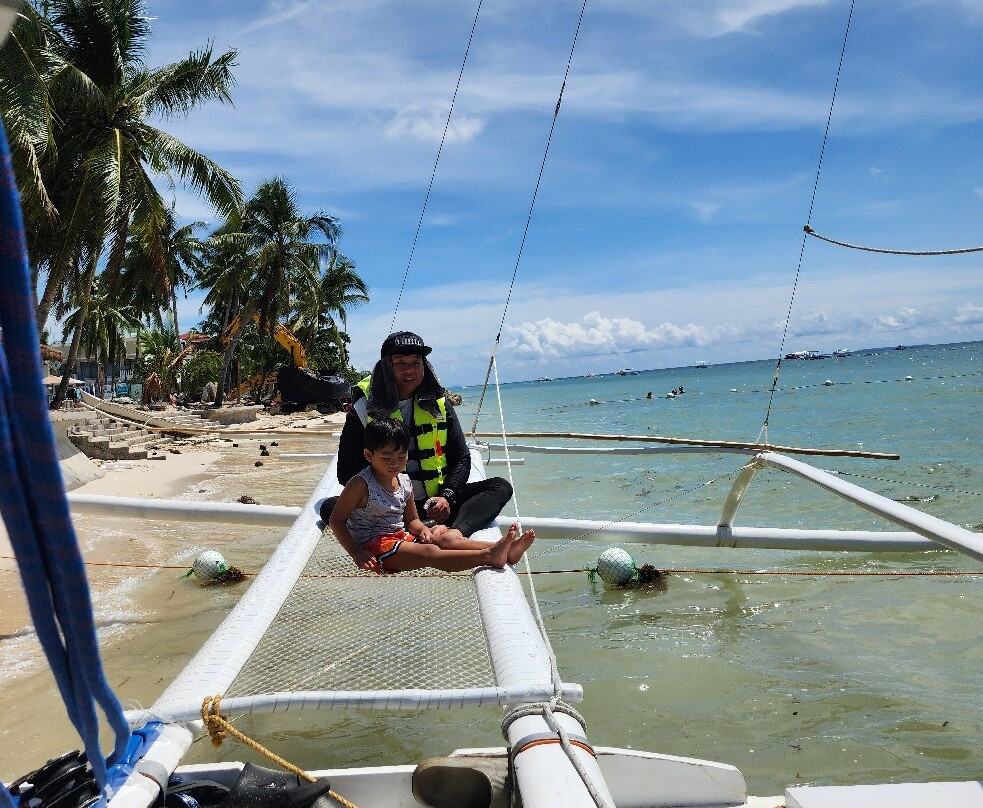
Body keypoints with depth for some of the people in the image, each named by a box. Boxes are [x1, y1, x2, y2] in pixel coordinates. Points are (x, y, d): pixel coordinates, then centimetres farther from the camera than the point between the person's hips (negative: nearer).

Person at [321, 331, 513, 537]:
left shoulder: (439, 404, 7)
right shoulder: (364, 408, 0)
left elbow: (461, 459, 9)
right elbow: (347, 473, -2)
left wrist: (447, 497, -10)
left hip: (436, 502, 2)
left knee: (501, 487, -17)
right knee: (330, 507, -28)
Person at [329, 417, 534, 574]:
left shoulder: (404, 482, 10)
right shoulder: (361, 484, -11)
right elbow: (336, 520, -9)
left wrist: (423, 529, -5)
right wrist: (356, 554, -18)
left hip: (401, 537, 8)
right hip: (374, 544, -8)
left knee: (448, 537, -14)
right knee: (429, 553, -29)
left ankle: (501, 550, -27)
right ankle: (488, 556, -43)